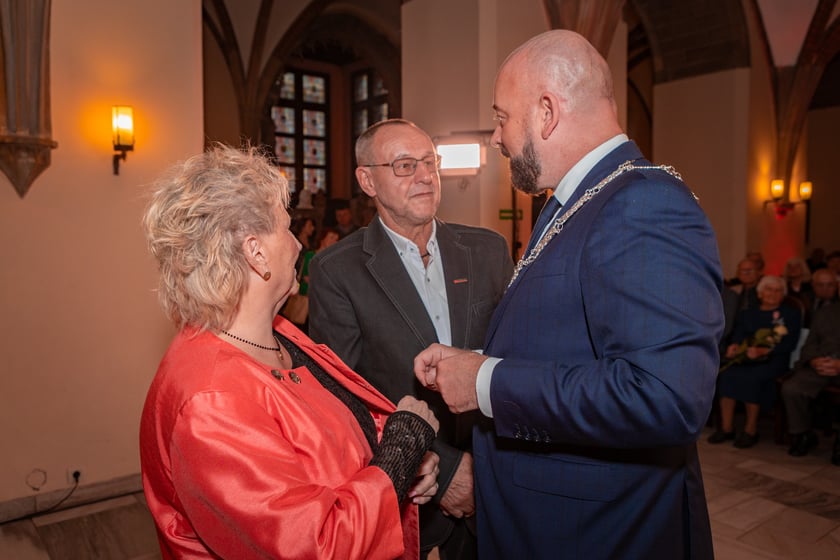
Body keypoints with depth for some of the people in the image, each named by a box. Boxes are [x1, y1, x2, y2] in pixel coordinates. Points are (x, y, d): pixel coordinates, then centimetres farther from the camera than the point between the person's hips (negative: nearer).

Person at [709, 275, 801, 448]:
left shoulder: (791, 314, 12)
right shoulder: (746, 315, 23)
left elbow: (790, 344, -1)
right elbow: (737, 336, 10)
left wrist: (763, 351, -18)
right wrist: (734, 346, -16)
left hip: (773, 360, -3)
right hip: (745, 358, 3)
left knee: (751, 377, -34)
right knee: (727, 374, -29)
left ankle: (751, 430, -23)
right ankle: (726, 428, -25)